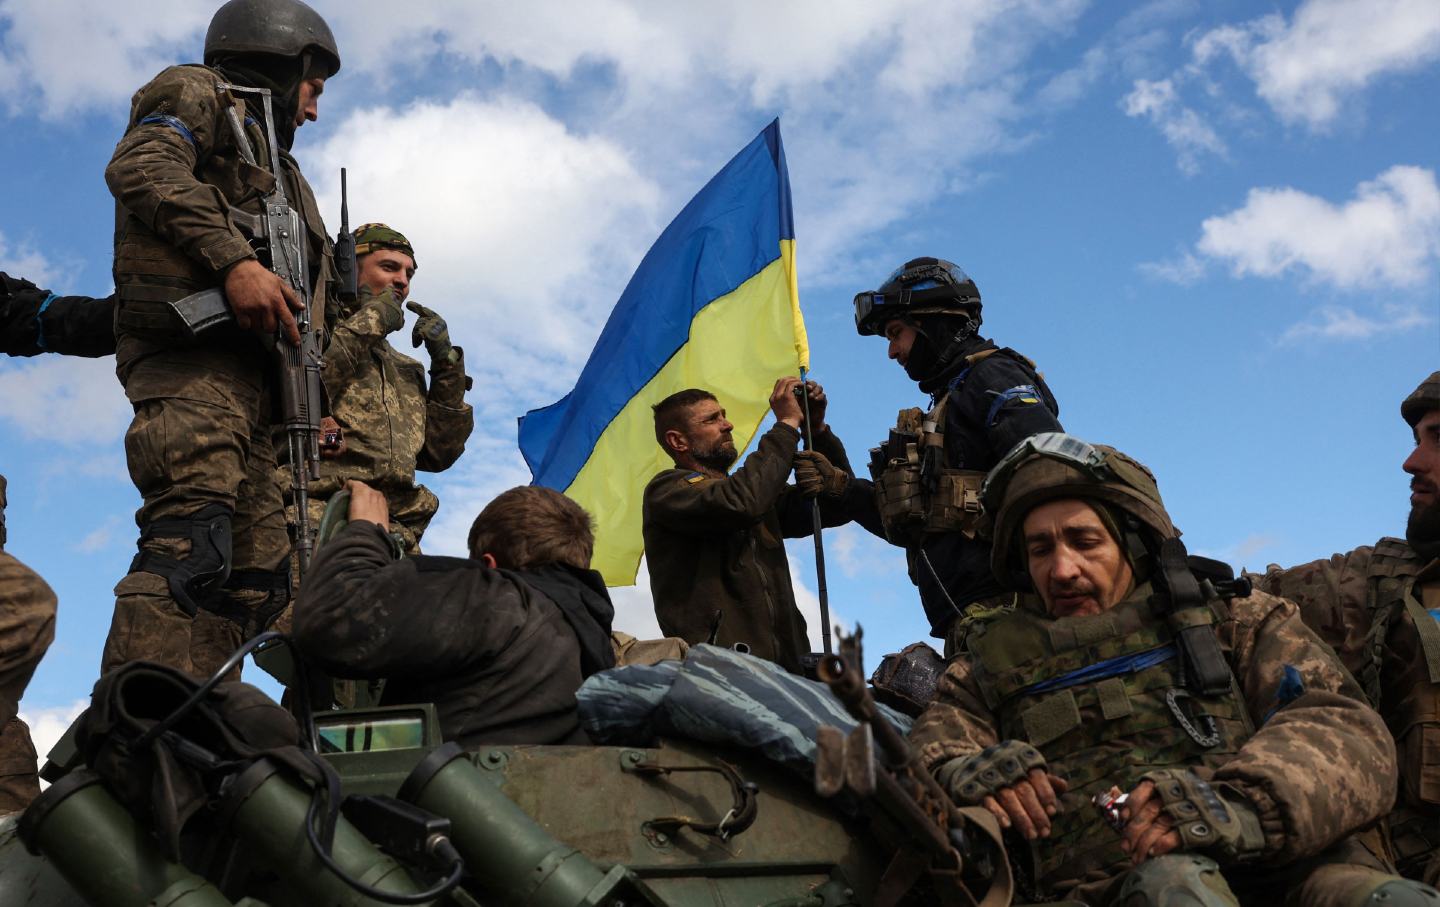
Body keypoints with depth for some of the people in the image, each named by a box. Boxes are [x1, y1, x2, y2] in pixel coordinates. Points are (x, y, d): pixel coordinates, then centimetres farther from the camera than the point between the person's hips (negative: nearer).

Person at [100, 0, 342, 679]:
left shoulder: (271, 164, 37)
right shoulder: (200, 93, 15)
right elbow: (139, 166, -9)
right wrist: (233, 259, -19)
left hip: (250, 373, 9)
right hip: (193, 349, -9)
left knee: (256, 575, -1)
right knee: (190, 538, -26)